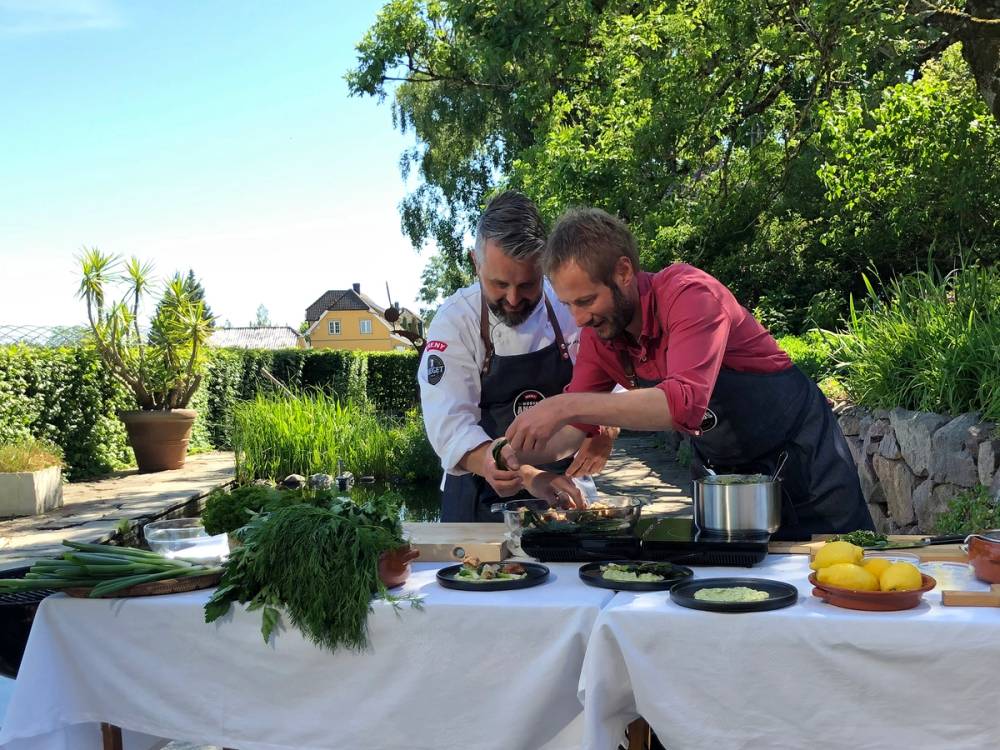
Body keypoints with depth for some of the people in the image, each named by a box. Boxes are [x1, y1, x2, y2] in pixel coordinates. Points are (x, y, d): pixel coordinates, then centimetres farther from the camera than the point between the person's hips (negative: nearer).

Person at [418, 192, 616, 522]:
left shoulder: (571, 308, -2)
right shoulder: (454, 321, -10)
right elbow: (451, 424, -20)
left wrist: (605, 431, -14)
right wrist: (528, 477, -34)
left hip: (563, 494, 2)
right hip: (480, 503, -2)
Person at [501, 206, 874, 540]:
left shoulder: (689, 294, -31)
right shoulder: (598, 333, -11)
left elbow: (686, 403, -45)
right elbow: (577, 426, -4)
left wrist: (567, 405, -48)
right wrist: (522, 450, -25)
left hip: (800, 451, -5)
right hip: (720, 469, 6)